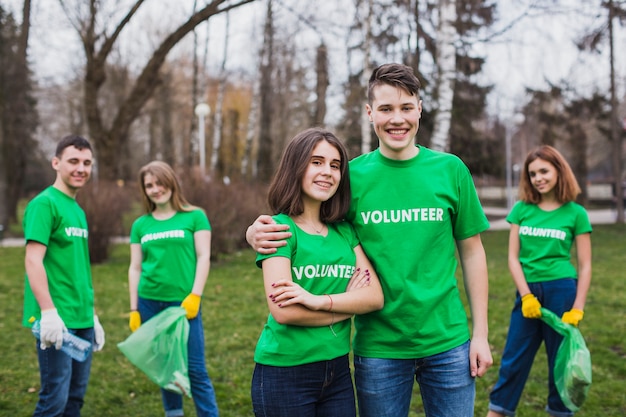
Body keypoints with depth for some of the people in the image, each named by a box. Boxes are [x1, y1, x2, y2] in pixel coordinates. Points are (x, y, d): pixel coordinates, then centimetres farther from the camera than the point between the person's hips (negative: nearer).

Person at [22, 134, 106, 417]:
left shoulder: (78, 210, 16)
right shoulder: (44, 204, -8)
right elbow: (33, 260, -17)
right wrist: (48, 311, -24)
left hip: (82, 320, 8)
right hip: (57, 320, -8)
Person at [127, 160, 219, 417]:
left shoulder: (194, 216, 3)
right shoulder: (141, 225, 10)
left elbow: (203, 257, -2)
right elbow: (135, 268, 11)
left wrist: (195, 295, -12)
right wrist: (134, 309, 7)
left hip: (183, 301, -3)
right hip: (149, 302, 3)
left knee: (195, 369, -5)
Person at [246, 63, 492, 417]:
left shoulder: (450, 169, -1)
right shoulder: (351, 175, -3)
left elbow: (471, 252, 4)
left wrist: (480, 334, 2)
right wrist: (256, 233, -19)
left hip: (447, 342, 1)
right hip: (379, 346, 0)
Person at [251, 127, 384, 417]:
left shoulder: (345, 231, 7)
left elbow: (375, 297, -3)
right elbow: (283, 311, -19)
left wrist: (319, 300, -19)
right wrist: (348, 302, -8)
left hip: (338, 370, 5)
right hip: (285, 372, -5)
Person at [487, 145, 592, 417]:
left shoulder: (576, 213, 0)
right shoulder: (522, 209, 4)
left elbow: (585, 266, 1)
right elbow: (513, 257, 3)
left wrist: (577, 308, -6)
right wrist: (526, 296, -7)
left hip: (562, 291, -2)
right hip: (527, 291, 2)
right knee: (513, 360, 5)